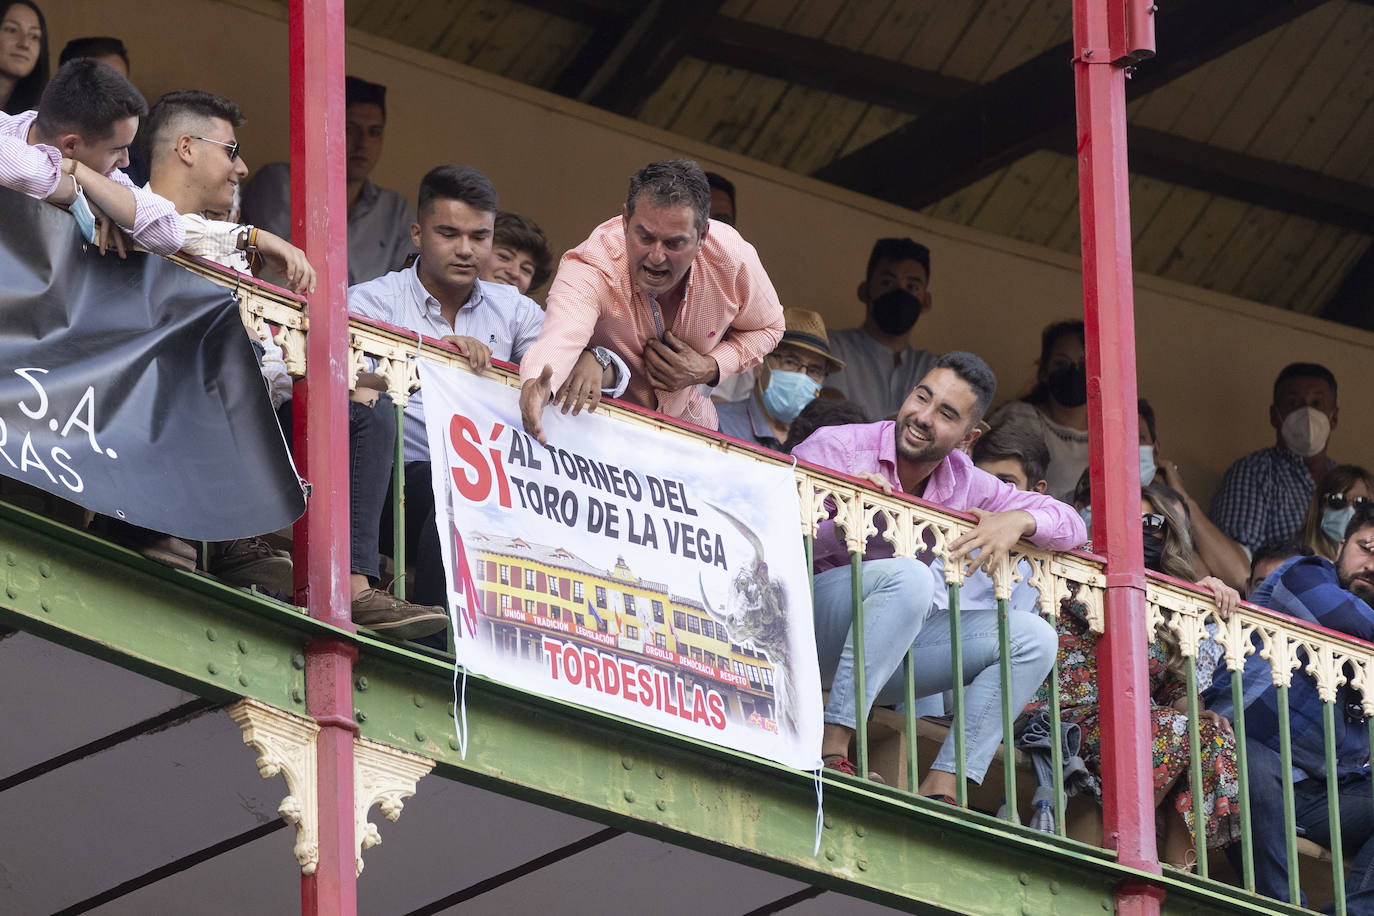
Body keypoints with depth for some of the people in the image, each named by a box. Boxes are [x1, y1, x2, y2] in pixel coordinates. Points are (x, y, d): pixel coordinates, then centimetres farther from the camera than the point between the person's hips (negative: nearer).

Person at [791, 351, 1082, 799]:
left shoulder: (964, 482, 5)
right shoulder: (834, 449, -11)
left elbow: (1071, 525, 6)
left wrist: (1016, 520, -16)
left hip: (884, 655, 7)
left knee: (1032, 637, -4)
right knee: (907, 576, -34)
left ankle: (941, 790, -14)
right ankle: (831, 751, -36)